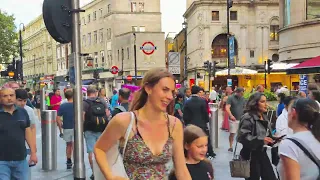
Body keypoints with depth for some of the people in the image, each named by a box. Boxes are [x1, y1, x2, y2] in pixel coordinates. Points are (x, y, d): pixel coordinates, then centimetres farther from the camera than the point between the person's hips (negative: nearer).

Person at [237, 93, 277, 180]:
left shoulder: (264, 117, 11)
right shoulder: (248, 117, -16)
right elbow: (242, 137, -25)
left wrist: (272, 139, 5)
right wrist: (260, 139, -26)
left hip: (262, 153, 8)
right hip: (251, 155, -8)